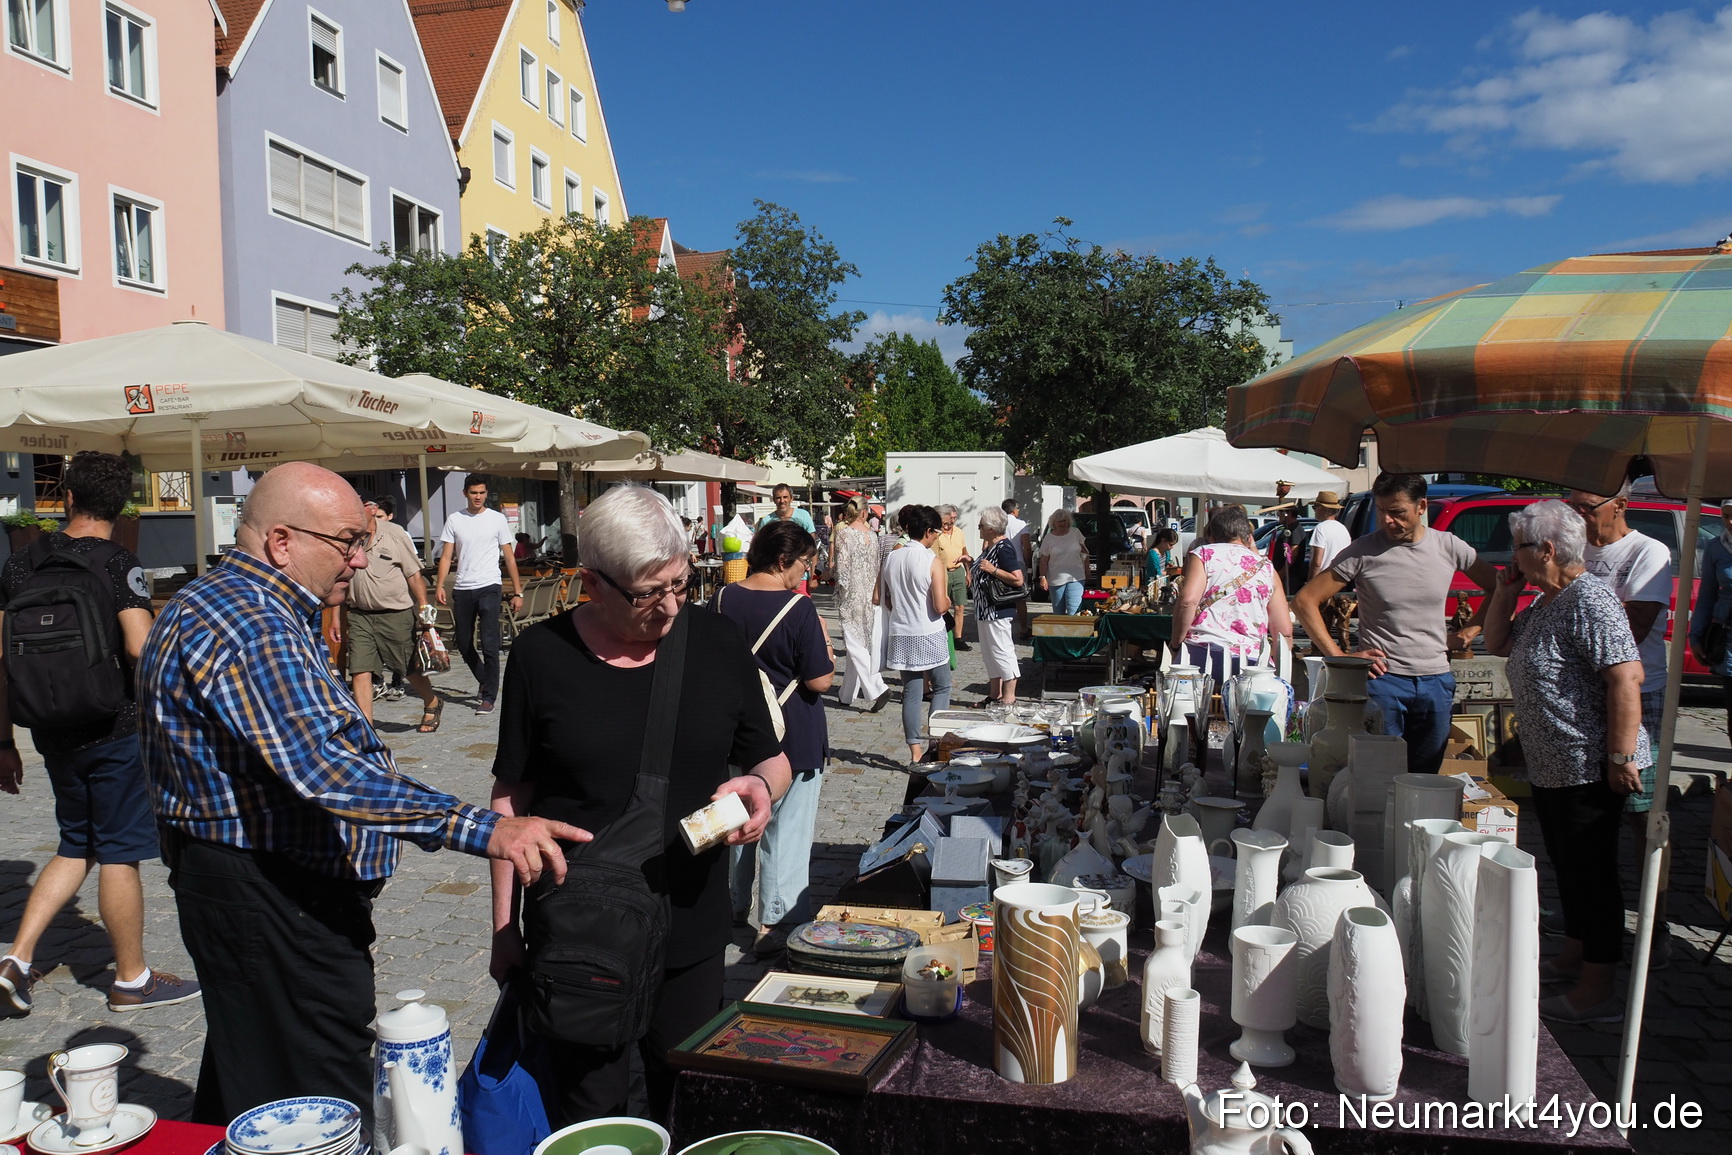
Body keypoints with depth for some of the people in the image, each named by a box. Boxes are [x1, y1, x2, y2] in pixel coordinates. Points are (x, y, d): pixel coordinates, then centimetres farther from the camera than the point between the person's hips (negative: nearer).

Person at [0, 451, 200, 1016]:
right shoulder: (118, 563, -13)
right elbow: (143, 650, -23)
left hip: (52, 732, 6)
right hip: (114, 731, -6)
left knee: (77, 846, 22)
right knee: (119, 853, 5)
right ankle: (131, 980, 17)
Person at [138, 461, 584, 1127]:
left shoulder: (206, 606, 13)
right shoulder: (256, 629, -24)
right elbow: (322, 771, -37)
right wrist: (483, 829, -42)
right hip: (276, 907, -11)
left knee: (242, 1090, 24)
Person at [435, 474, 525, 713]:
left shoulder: (497, 519, 3)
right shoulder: (454, 520, 8)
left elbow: (509, 557, 5)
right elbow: (446, 556, 5)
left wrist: (517, 592, 2)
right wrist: (439, 585, -10)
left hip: (488, 587, -3)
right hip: (462, 589, 3)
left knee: (489, 644, -10)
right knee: (463, 644, 11)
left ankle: (488, 696, -3)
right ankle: (485, 680, 34)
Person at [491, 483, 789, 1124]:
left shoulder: (718, 642, -2)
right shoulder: (541, 655, -6)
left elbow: (773, 759, 8)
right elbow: (512, 799, 1)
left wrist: (760, 785, -15)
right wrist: (505, 929, 2)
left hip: (692, 936, 2)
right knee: (590, 1120, 12)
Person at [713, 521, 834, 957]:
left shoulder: (722, 600, -2)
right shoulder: (799, 608, -18)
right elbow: (819, 681, -17)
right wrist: (825, 641, -1)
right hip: (794, 739, -5)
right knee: (786, 830, 4)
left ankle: (733, 908, 35)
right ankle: (776, 926, 9)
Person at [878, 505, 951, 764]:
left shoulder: (891, 558, 1)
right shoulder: (933, 561, -14)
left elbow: (878, 598, 5)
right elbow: (940, 606, -19)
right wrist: (947, 602, 3)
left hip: (901, 634, 5)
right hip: (929, 634, -5)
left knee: (911, 692, 11)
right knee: (942, 687, 14)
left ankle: (915, 751, 13)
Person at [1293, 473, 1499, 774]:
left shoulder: (1449, 547, 3)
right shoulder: (1362, 552, -6)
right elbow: (1304, 602, -7)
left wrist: (1469, 631, 9)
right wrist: (1339, 657, -11)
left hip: (1437, 681, 3)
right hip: (1383, 679, -3)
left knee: (1427, 779, 10)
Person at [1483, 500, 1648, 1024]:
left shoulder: (1589, 600, -19)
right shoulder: (1545, 605, 13)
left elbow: (1627, 676, -26)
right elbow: (1497, 644, 24)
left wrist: (1622, 756, -27)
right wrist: (1506, 589, 11)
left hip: (1589, 768, -10)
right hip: (1551, 766, 10)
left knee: (1592, 873, -2)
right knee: (1568, 867, 20)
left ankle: (1597, 992, 6)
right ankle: (1573, 958, 35)